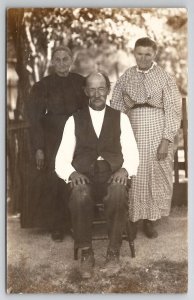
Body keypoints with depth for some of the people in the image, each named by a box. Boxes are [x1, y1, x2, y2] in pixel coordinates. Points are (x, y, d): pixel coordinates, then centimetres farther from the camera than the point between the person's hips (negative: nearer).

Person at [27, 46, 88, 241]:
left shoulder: (81, 82, 5)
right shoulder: (42, 86, 0)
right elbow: (34, 119, 0)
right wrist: (38, 148, -6)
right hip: (52, 142, -1)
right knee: (54, 183, 0)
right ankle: (57, 228, 14)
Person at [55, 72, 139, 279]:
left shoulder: (120, 118, 13)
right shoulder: (74, 120, 11)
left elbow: (132, 153, 7)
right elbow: (62, 158, 6)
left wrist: (125, 169, -15)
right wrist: (71, 173, -16)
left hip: (113, 177, 0)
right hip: (84, 177, 0)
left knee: (119, 193, -35)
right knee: (79, 195, -35)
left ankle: (113, 251, -16)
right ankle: (86, 253, -16)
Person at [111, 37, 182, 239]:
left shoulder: (165, 78, 0)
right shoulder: (125, 78, 8)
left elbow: (173, 110, -3)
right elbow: (115, 105, 12)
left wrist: (166, 140, -10)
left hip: (157, 135, -1)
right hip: (132, 134, 1)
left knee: (157, 178, 3)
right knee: (133, 177, 1)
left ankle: (150, 220, 18)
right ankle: (131, 220, 15)